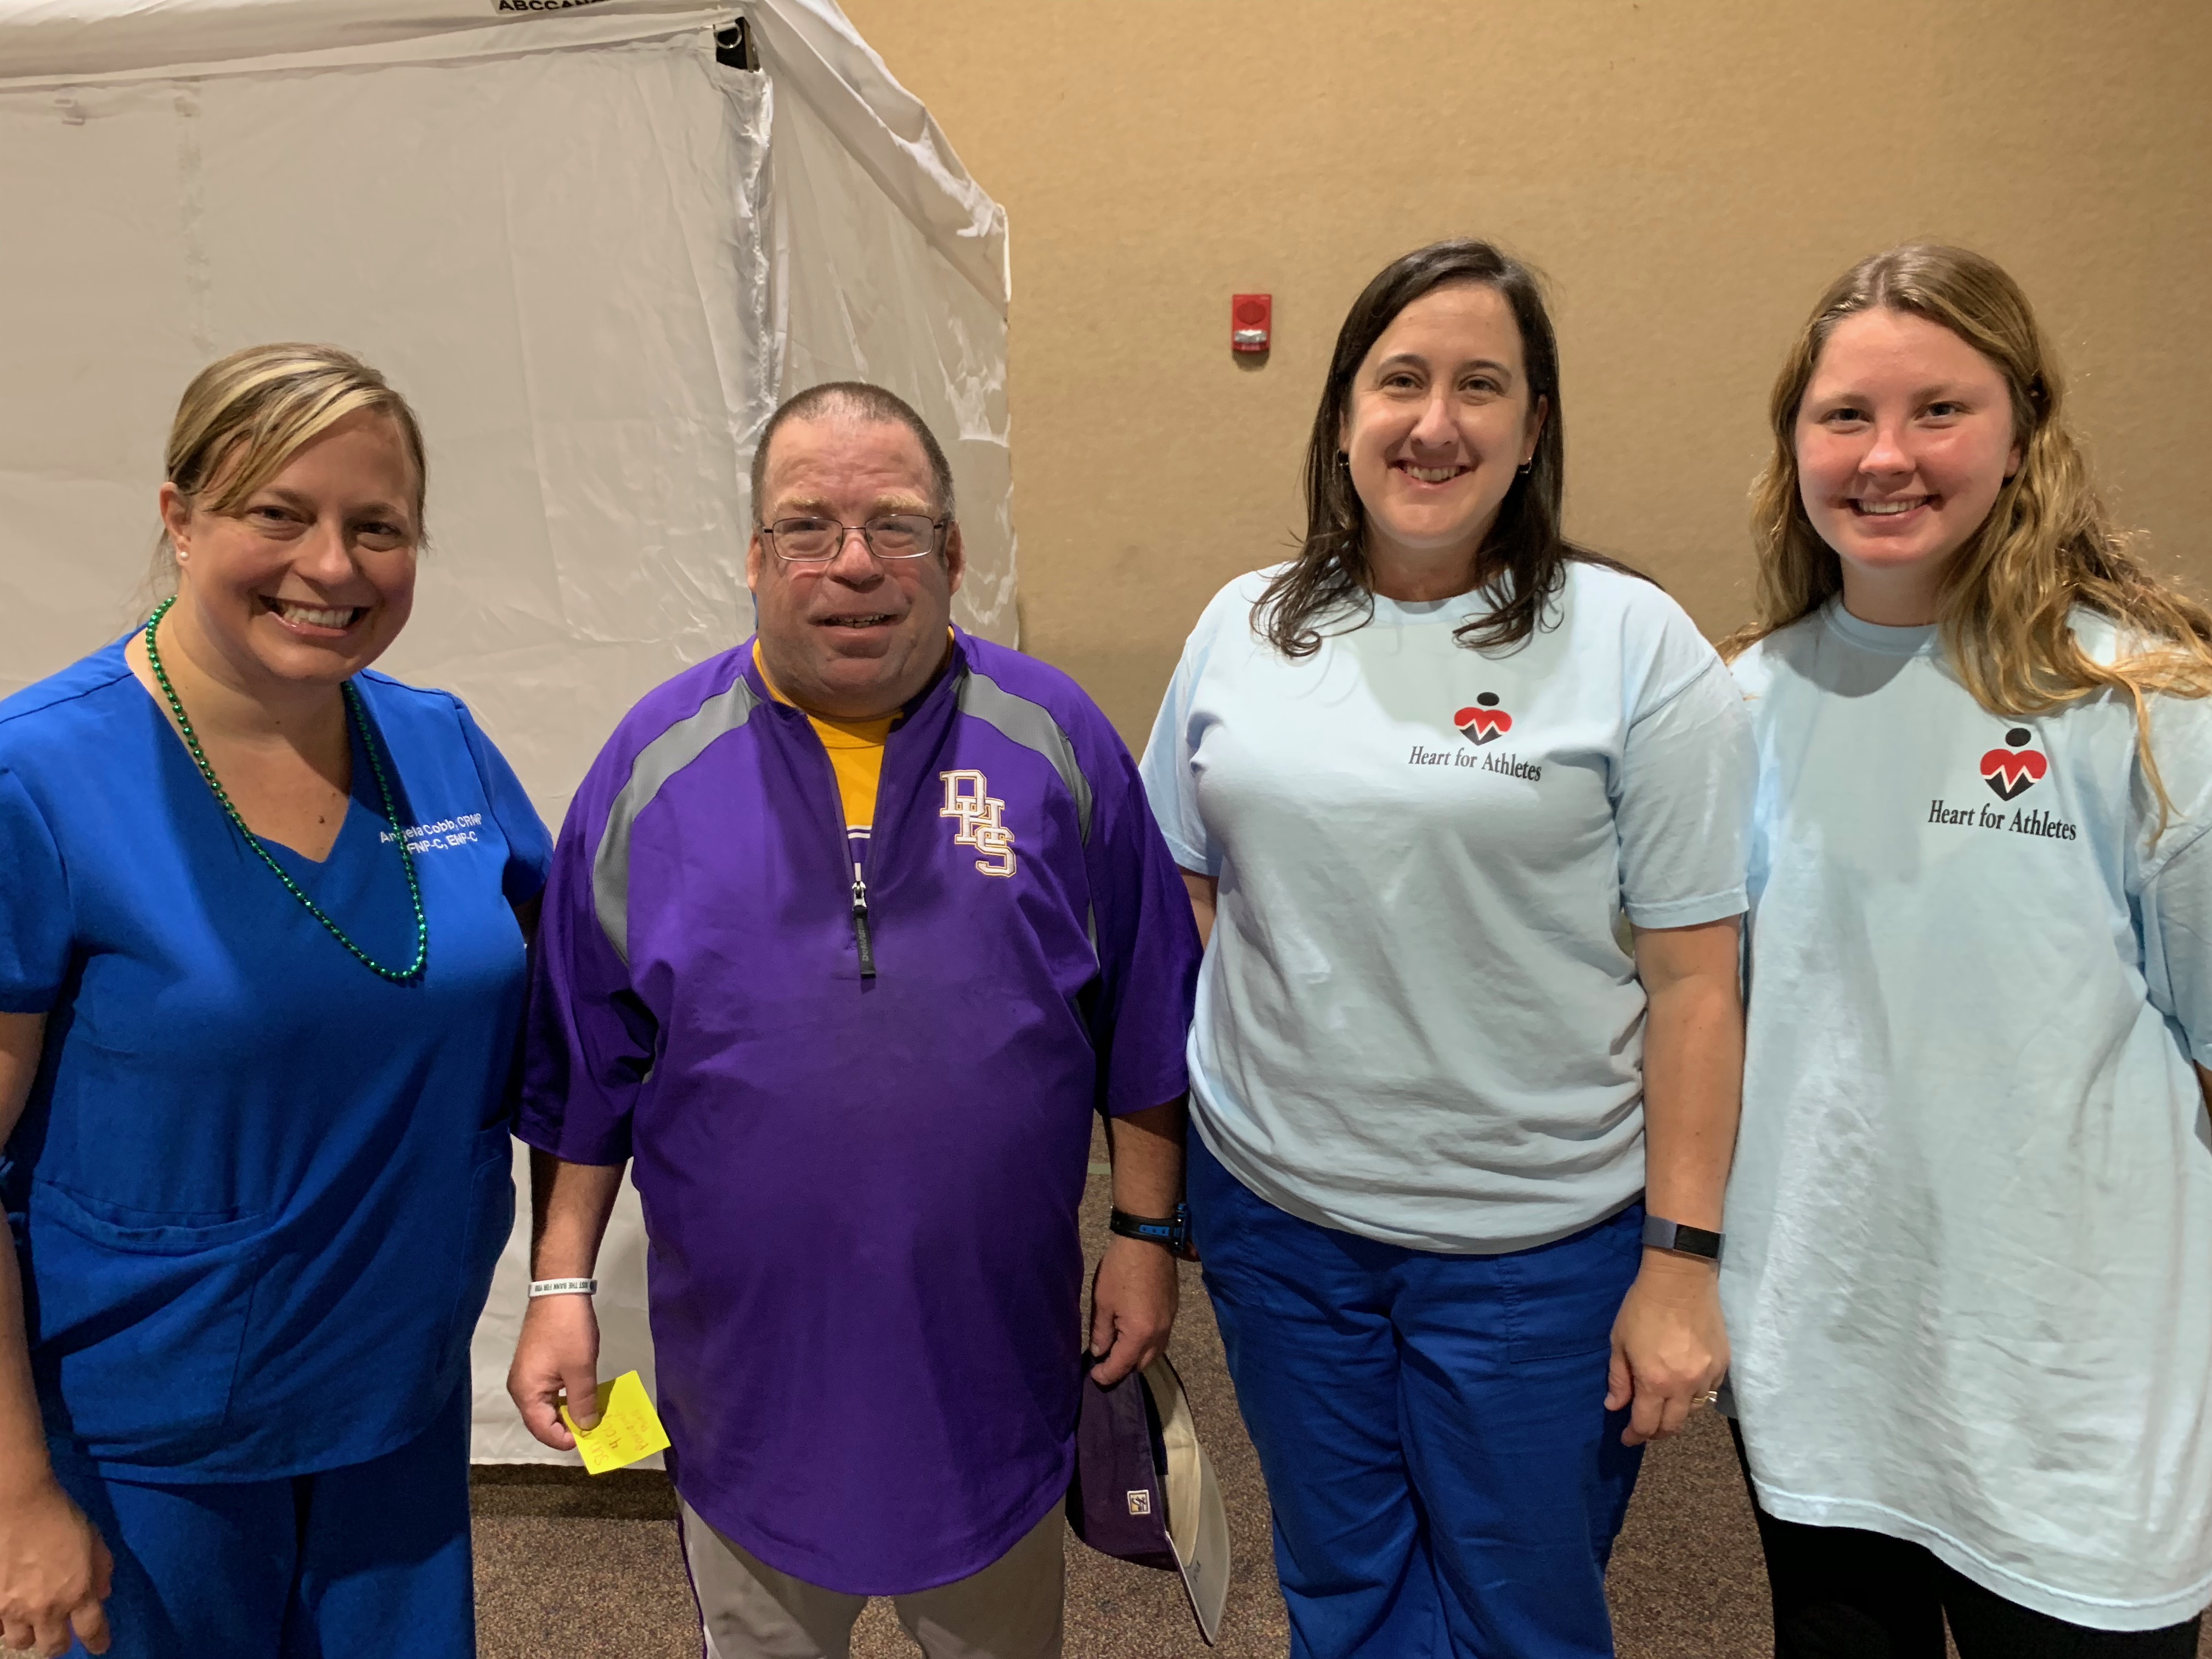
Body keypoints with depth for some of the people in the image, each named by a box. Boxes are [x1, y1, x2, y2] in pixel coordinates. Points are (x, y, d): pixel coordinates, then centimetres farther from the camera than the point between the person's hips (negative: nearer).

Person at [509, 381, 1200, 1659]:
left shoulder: (1055, 740, -7)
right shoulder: (659, 760, -6)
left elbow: (1143, 1023, 0)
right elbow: (582, 1061, 1)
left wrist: (1147, 1234, 1)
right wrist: (563, 1282, 1)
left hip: (994, 1347, 0)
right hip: (748, 1358, 1)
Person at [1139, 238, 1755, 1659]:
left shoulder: (1634, 644, -8)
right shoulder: (1245, 626, 2)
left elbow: (1694, 978, -8)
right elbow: (1181, 897, 9)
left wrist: (1683, 1260, -9)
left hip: (1537, 1242, -3)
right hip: (1274, 1212, 3)